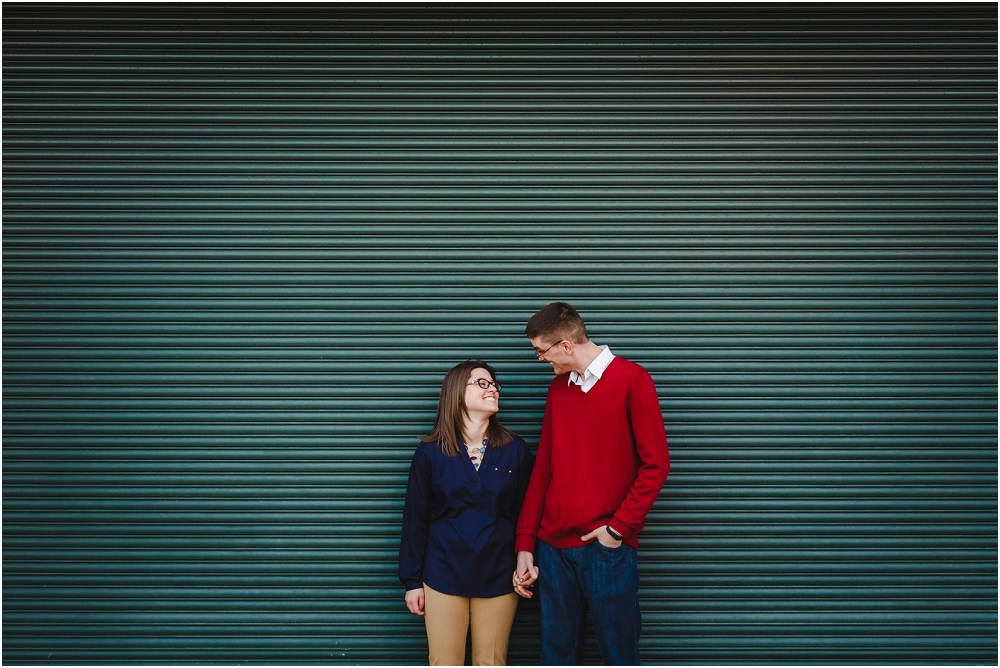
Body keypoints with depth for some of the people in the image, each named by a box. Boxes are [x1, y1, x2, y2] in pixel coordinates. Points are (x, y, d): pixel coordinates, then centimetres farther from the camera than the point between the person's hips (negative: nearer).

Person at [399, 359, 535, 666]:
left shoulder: (515, 450, -1)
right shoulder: (431, 452, -3)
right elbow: (415, 519, 1)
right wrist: (412, 580, 2)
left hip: (497, 577, 1)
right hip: (444, 575, 0)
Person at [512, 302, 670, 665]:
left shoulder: (631, 380, -5)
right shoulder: (558, 388, 11)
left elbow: (655, 465, -8)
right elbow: (542, 469, 11)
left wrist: (618, 529, -11)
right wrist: (525, 544, 7)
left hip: (607, 547, -5)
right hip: (553, 546, 5)